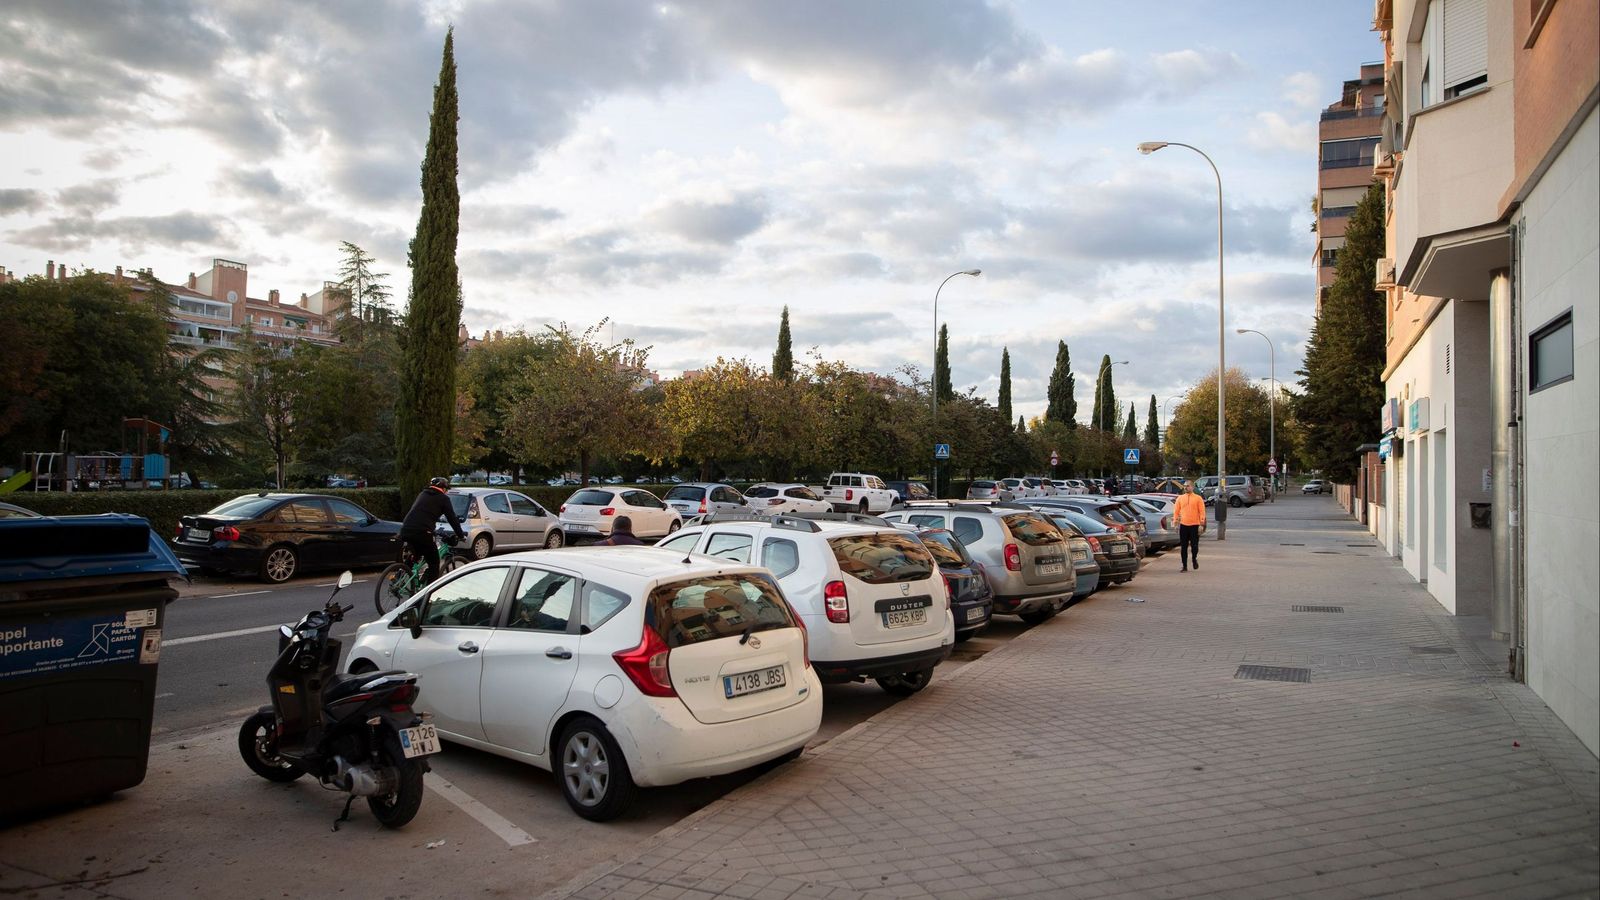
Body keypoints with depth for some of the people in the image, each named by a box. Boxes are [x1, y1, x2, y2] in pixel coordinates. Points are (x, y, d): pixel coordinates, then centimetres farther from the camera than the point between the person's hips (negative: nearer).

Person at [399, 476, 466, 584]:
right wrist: (460, 535, 17)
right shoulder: (443, 498, 8)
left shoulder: (422, 494, 27)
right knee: (434, 564, 6)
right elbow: (452, 518, 7)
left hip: (405, 530, 6)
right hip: (422, 533, -6)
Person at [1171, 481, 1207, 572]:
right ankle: (1184, 566, 8)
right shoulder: (1180, 498, 8)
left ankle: (1194, 559, 29)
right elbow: (1176, 511, 10)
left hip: (1194, 525, -2)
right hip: (1183, 525, 2)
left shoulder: (1198, 498, 0)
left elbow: (1202, 512, -3)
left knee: (1194, 545, 0)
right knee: (1183, 547, 2)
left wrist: (1201, 524, -10)